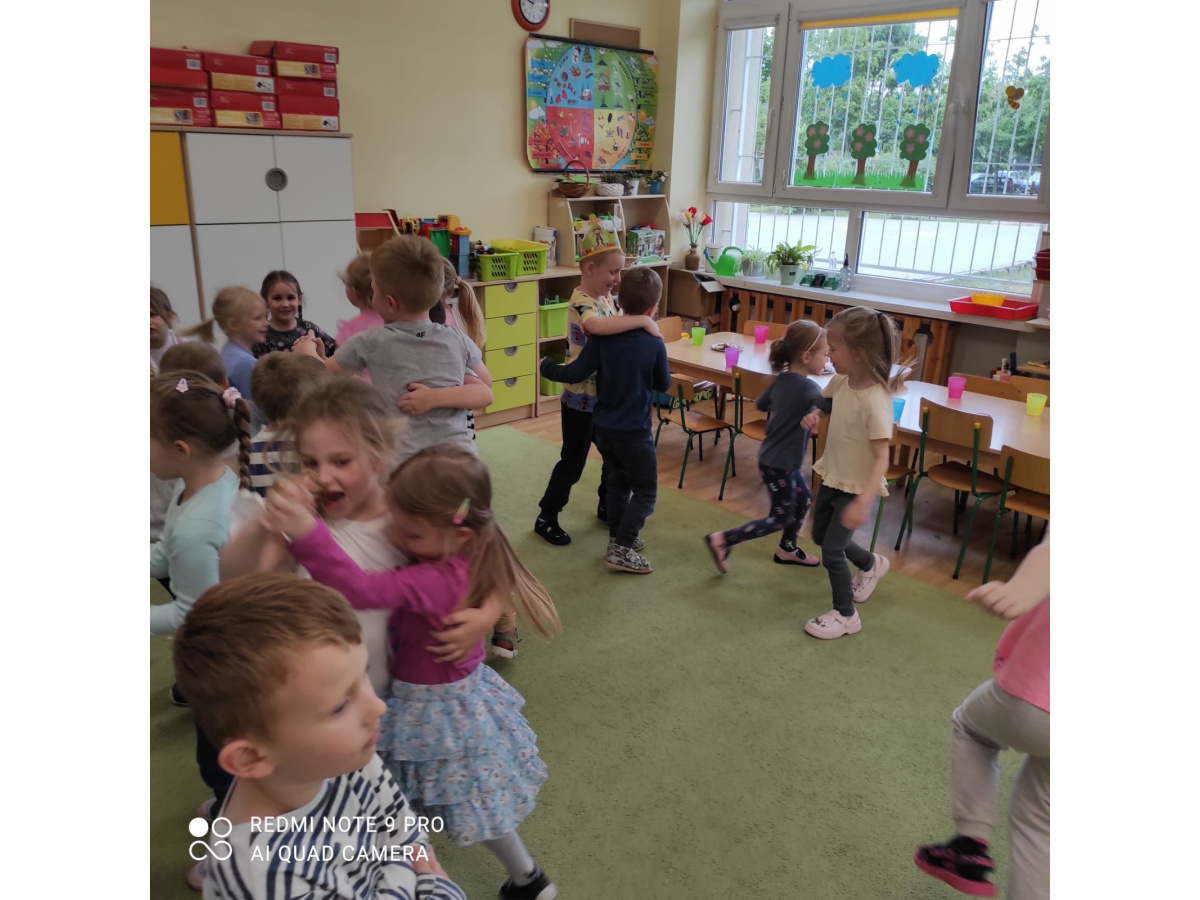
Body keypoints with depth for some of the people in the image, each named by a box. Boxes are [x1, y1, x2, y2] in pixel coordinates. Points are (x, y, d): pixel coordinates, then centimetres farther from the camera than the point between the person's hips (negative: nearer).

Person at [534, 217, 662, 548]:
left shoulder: (607, 297, 4)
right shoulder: (581, 303, -24)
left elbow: (616, 333, 15)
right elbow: (597, 326, -48)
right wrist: (643, 320, -41)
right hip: (581, 399, -8)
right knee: (572, 462, 3)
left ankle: (607, 506, 40)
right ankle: (546, 519, 20)